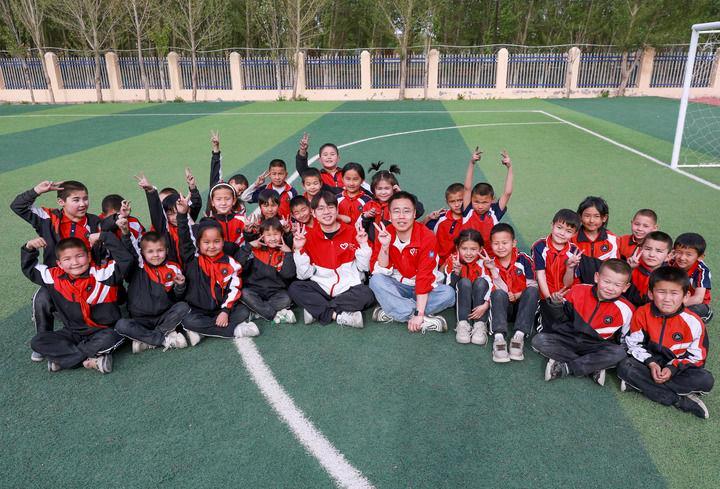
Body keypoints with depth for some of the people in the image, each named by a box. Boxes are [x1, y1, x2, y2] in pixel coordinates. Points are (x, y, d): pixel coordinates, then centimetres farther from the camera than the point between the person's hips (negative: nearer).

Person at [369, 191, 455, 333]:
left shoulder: (427, 237, -21)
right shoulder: (384, 234, -10)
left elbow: (425, 276, -26)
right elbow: (378, 271, -14)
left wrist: (418, 313, -32)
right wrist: (385, 246, -30)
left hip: (423, 288, -2)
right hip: (397, 286, 2)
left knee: (449, 293, -29)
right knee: (376, 280, -28)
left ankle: (392, 311, -25)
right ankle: (425, 320, -32)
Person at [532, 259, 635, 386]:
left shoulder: (625, 310, -8)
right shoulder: (578, 291, -6)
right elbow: (563, 319, 4)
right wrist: (557, 305, -14)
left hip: (596, 347, -1)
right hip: (568, 339, 1)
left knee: (619, 353, -30)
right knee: (539, 340, -23)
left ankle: (564, 368, -25)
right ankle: (593, 367, -22)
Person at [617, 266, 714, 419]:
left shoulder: (693, 322, -15)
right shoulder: (642, 314, -13)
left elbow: (697, 356, -7)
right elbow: (633, 343, -5)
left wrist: (672, 369, -20)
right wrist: (650, 363, -18)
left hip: (679, 367, 0)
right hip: (650, 362, 1)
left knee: (706, 380, -27)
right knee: (624, 367, -27)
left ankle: (641, 383, -27)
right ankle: (681, 401, -25)